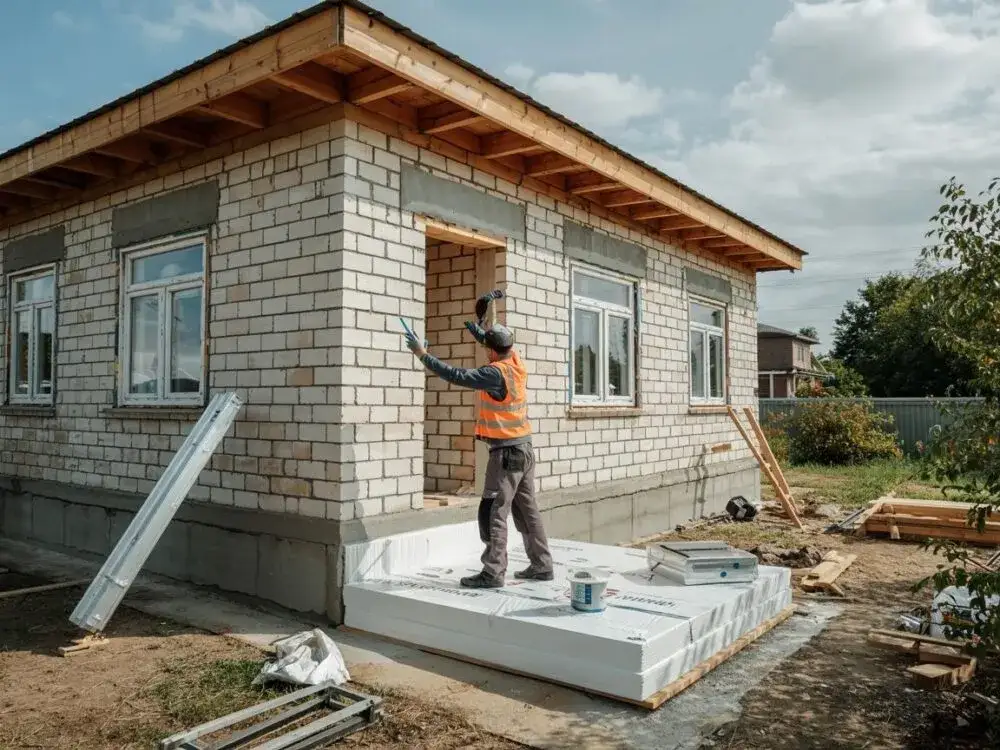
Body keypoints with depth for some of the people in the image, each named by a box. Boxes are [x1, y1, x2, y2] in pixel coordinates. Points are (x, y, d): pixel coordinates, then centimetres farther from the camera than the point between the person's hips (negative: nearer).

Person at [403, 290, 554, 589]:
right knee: (527, 509, 14)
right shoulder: (516, 361, 4)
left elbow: (457, 375, -23)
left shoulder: (496, 373, -19)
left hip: (506, 452, -9)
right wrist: (475, 322, 24)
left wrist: (423, 355, -18)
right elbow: (497, 339, 23)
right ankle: (542, 565, 20)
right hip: (525, 449, 9)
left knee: (494, 512, -4)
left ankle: (493, 573, -2)